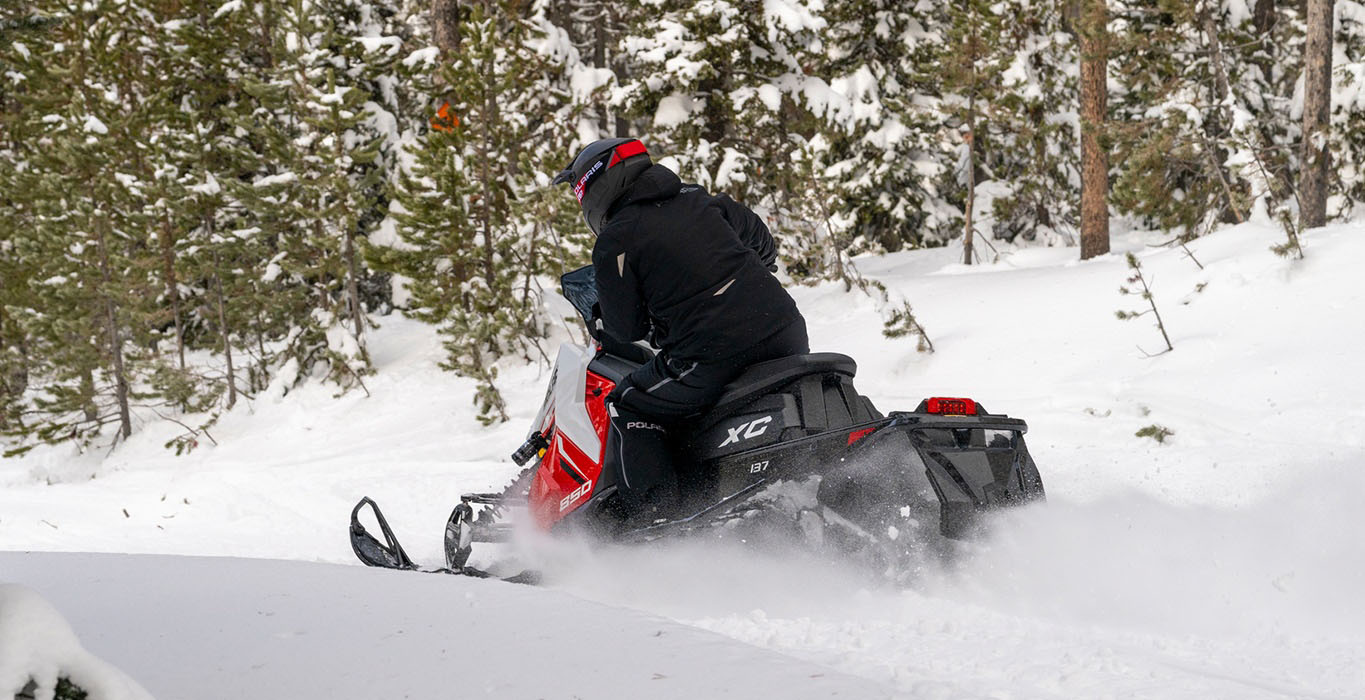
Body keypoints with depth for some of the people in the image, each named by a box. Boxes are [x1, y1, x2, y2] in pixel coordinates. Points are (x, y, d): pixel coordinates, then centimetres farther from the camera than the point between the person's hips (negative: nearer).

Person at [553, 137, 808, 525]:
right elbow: (765, 248, 27)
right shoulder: (701, 200, 17)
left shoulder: (615, 243, -1)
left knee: (628, 409, 8)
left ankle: (652, 521, -3)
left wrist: (601, 323, 22)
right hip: (787, 337, 6)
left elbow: (627, 329, 0)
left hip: (712, 354, -6)